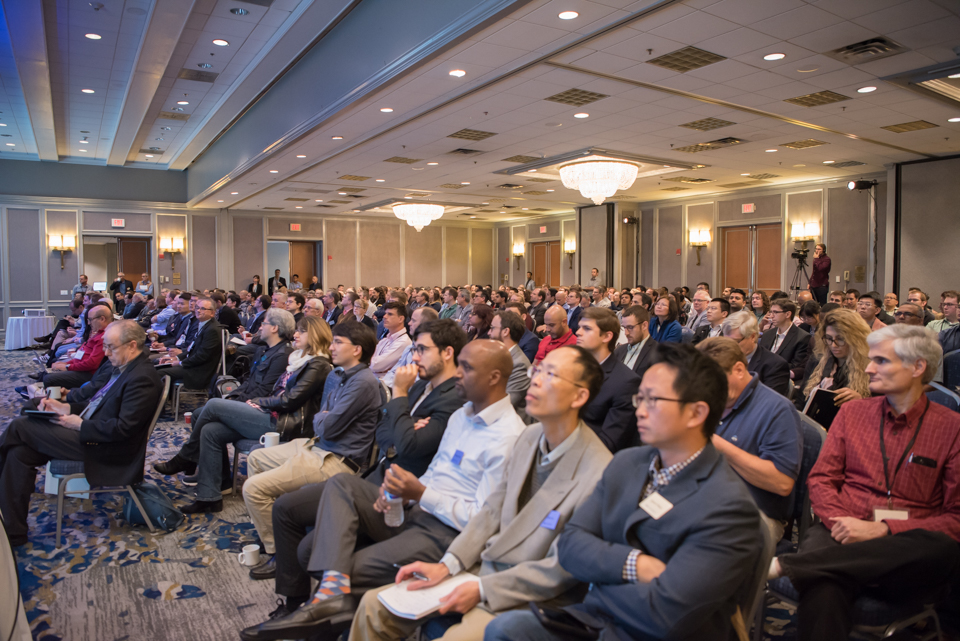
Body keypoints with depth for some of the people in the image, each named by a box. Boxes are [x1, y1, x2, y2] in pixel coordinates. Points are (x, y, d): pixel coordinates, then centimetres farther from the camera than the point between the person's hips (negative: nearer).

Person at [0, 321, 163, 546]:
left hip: (106, 449, -10)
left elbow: (123, 429, -25)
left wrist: (80, 425, -16)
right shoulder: (124, 368, 10)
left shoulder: (142, 378, -22)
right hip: (88, 431, 10)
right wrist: (66, 407, 6)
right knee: (19, 452, 0)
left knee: (18, 427, -6)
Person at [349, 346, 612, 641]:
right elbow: (492, 510, 7)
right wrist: (447, 565, -3)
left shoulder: (599, 472, -23)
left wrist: (482, 590, -17)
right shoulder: (530, 436, 2)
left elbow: (565, 569, -18)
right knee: (373, 606, 1)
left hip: (523, 597, -6)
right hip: (482, 569, 7)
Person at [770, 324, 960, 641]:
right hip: (842, 536, 0)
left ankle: (781, 564, -38)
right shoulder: (852, 412, 14)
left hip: (907, 551, 1)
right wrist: (839, 520, -10)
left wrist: (883, 529, -13)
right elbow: (821, 478, 11)